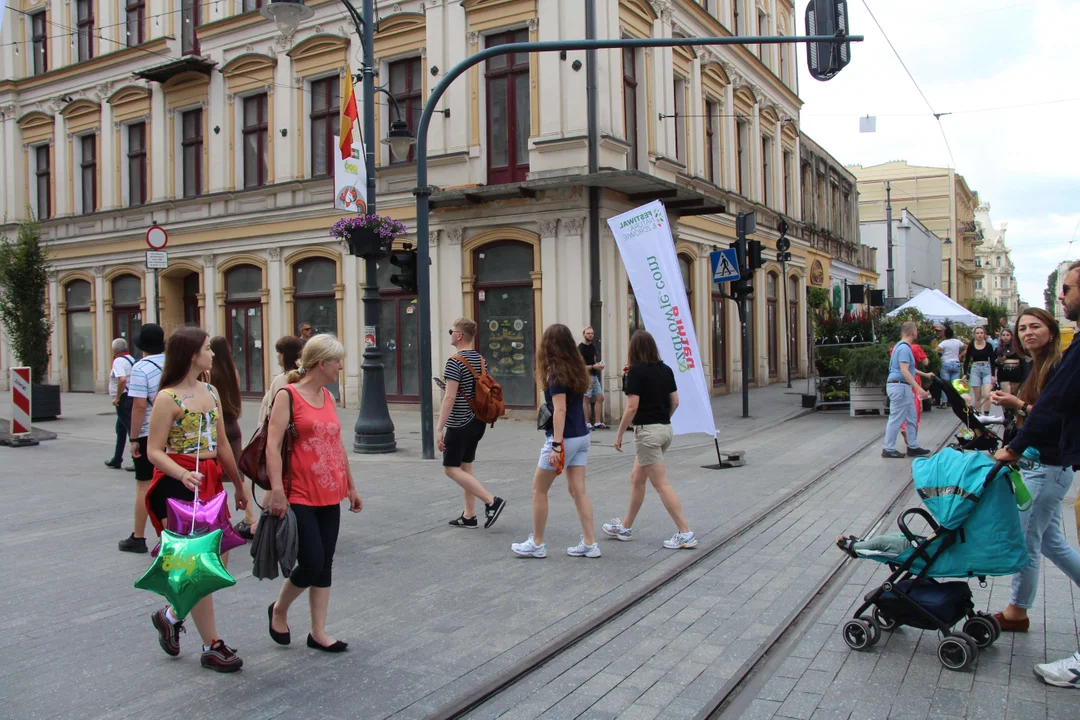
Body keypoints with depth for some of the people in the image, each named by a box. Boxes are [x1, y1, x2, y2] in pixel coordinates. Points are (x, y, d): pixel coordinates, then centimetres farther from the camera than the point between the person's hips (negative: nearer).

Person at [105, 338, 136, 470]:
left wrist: (117, 397, -20)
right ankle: (117, 460, 28)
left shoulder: (118, 361, -13)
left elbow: (122, 379, -29)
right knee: (120, 428, 19)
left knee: (131, 428, -8)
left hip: (124, 399, -9)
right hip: (131, 397, 9)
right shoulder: (131, 359, 14)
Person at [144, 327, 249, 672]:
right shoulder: (168, 398, -11)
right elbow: (154, 451, -13)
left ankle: (172, 614, 32)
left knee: (220, 561, 9)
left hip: (211, 482, 7)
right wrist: (183, 475, -29)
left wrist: (239, 485, 18)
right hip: (179, 486, -7)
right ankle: (212, 646, 11)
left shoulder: (211, 392, 10)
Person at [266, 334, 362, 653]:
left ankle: (318, 632, 19)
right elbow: (272, 446, -15)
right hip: (301, 497, -7)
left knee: (324, 566, 9)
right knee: (312, 564, -6)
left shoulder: (327, 396, 12)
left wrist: (351, 487, 19)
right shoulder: (288, 395, -9)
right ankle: (278, 611, 22)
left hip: (330, 496, 7)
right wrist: (277, 492, -22)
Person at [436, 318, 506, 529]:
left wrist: (439, 428, -21)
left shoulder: (455, 361, -17)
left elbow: (450, 397, -22)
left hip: (459, 424, -8)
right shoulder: (480, 360, 9)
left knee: (451, 469, -1)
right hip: (477, 421, 9)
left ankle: (492, 501, -8)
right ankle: (469, 516, 16)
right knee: (465, 467, 14)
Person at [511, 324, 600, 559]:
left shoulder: (556, 372, -15)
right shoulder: (577, 368, 8)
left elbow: (560, 410, -22)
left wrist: (556, 446, -23)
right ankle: (590, 543, 10)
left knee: (539, 489, 6)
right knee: (578, 489, 10)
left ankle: (537, 543, 14)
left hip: (565, 438, -8)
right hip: (582, 436, 8)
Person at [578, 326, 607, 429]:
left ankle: (598, 422, 12)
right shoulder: (580, 348, -10)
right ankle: (587, 423, 3)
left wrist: (599, 365, 6)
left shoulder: (593, 347, 15)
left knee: (600, 398, 6)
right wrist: (593, 367, -21)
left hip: (594, 376, 8)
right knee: (587, 400, -3)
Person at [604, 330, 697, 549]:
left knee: (661, 484, -3)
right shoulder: (666, 370, 7)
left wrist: (619, 434, -8)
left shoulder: (636, 371, -13)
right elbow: (675, 402, 9)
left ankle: (685, 533, -3)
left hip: (647, 431, -8)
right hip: (666, 429, 8)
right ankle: (625, 527, 28)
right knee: (637, 478, 18)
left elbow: (632, 407, -17)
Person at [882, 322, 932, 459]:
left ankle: (913, 447, 20)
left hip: (903, 387, 11)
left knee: (911, 418, 14)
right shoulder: (904, 348, -17)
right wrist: (918, 388, -28)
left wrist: (925, 374, 39)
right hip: (899, 386, -11)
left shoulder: (901, 346, 16)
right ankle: (888, 449, 2)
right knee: (896, 419, -4)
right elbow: (904, 371, -25)